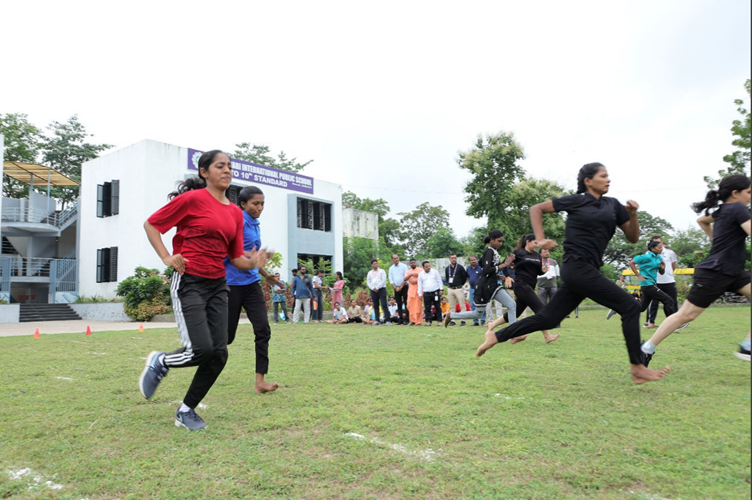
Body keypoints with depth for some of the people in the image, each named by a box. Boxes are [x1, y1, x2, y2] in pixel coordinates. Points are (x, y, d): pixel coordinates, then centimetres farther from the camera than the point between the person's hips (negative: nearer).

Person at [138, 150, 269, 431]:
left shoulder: (235, 213, 10)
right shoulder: (192, 199, -7)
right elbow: (151, 224, 0)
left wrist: (253, 263, -8)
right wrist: (166, 258, -11)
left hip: (217, 285, 6)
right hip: (189, 282, -6)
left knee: (219, 354, 0)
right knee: (201, 349, -15)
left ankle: (186, 411, 20)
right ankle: (159, 363, 18)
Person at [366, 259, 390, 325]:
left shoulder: (382, 271, 5)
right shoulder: (370, 273, 15)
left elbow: (384, 280, -5)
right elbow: (368, 282, 10)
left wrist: (377, 287, -11)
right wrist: (373, 288, -6)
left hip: (381, 289, -4)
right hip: (373, 290, 4)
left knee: (384, 305, -11)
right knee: (375, 306, 5)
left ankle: (388, 320, -14)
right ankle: (377, 320, 9)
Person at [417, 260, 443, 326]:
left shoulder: (435, 272, 2)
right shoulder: (421, 274, 7)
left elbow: (439, 281, 4)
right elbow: (419, 285, 10)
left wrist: (441, 289, -2)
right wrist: (420, 294, 6)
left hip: (436, 292, -1)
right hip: (426, 293, 1)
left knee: (437, 307, 2)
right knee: (427, 308, 1)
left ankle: (439, 320, 8)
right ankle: (428, 321, 7)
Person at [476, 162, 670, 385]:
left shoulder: (613, 205, 15)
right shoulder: (576, 201, 0)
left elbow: (633, 237, 16)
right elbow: (536, 209, 5)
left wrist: (633, 214, -1)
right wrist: (540, 239, -6)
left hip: (588, 270, 7)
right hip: (578, 268, -7)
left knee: (547, 319, 7)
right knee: (630, 306, -8)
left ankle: (495, 336, 16)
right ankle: (638, 369, 0)